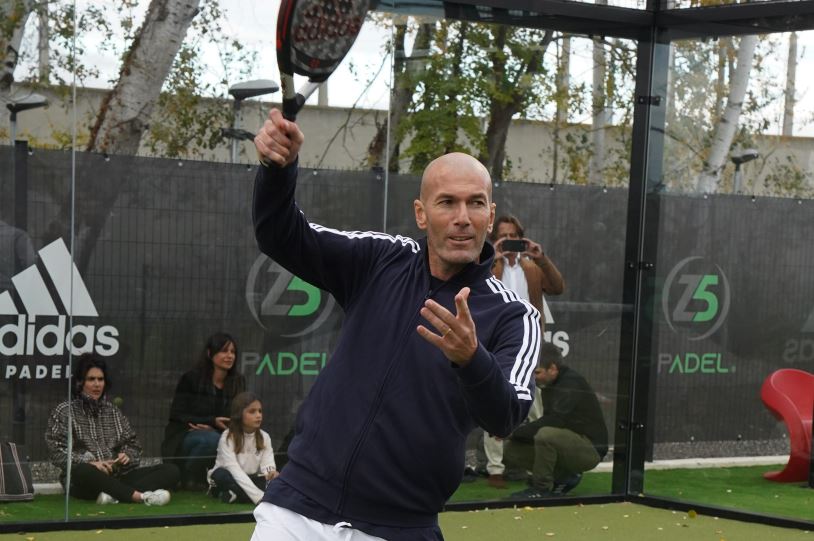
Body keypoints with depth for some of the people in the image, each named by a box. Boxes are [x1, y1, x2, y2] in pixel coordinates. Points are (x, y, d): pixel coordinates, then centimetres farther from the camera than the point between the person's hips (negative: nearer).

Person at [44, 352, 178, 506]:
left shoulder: (113, 411, 20)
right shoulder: (64, 411, 7)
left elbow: (133, 445, 18)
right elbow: (57, 453, -5)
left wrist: (127, 456, -6)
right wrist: (90, 463, -20)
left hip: (117, 477, 5)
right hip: (86, 481, -5)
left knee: (171, 471, -18)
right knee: (82, 471, -42)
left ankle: (114, 494, -40)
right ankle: (140, 496, -43)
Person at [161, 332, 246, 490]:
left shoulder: (238, 382, 3)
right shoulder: (191, 379, -8)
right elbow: (176, 416, -9)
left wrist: (209, 427, -17)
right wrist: (212, 422, -23)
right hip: (184, 437, -4)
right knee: (211, 439, -37)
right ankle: (187, 477, -11)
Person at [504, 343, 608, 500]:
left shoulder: (572, 382, -18)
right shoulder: (548, 386, 9)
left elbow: (554, 422, -28)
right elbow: (548, 421, 10)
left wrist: (516, 432, -25)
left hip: (591, 449, -9)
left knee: (546, 434, -36)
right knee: (513, 449, -1)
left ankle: (541, 488, -17)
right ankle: (564, 477, 8)